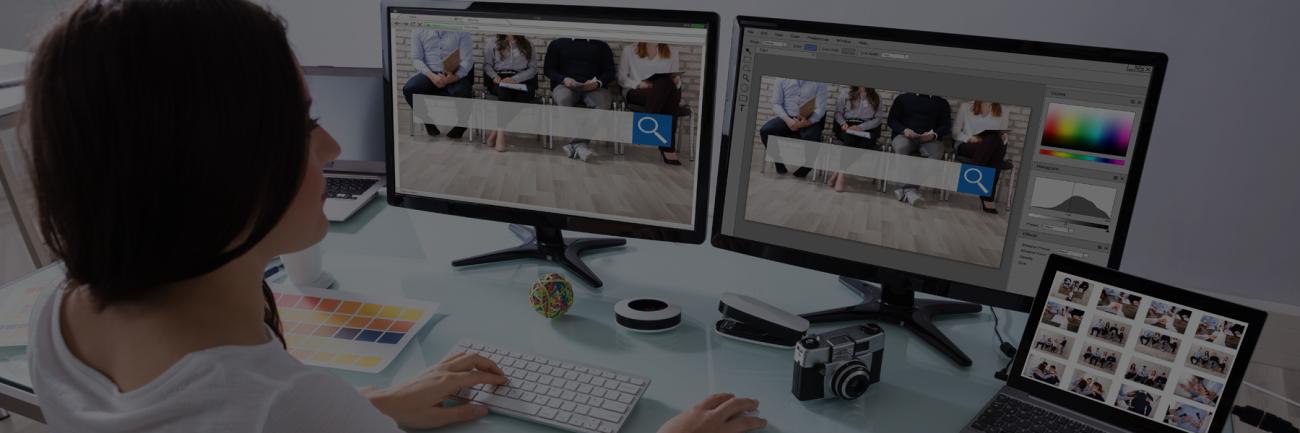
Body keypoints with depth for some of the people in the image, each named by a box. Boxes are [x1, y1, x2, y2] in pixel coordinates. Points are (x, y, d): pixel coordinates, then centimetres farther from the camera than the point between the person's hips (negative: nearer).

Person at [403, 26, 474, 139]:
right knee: (408, 89, -27)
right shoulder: (419, 30, 6)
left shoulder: (462, 31, 1)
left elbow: (467, 60, -4)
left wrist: (455, 77, -25)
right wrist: (432, 76, -18)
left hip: (454, 75, -2)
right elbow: (416, 59, 2)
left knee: (461, 93, -35)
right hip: (430, 73, 2)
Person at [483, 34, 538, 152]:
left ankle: (496, 131, -34)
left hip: (521, 81, 0)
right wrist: (494, 76, -9)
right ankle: (501, 134, -41)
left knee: (526, 92, -35)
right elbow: (487, 64, 14)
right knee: (505, 91, -37)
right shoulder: (492, 46, 20)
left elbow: (532, 68, 6)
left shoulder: (528, 46, 17)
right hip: (499, 80, 0)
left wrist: (515, 79, -10)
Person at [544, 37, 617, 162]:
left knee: (603, 104, -35)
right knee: (563, 99, -38)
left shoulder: (601, 46, 20)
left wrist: (598, 83, -11)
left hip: (593, 87, 0)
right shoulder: (557, 44, 20)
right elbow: (548, 69, 14)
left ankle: (576, 143, -39)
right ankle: (580, 146, -42)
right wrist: (564, 79, -8)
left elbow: (609, 72, 12)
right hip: (566, 85, 0)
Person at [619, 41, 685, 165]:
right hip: (636, 92, -2)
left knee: (666, 84, -37)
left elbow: (676, 82, 17)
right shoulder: (629, 50, 15)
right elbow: (621, 78, 10)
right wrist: (639, 84, -9)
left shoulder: (671, 53, 20)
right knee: (665, 85, -37)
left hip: (667, 93, 2)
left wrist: (676, 80, -8)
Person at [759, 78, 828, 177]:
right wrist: (788, 120, -16)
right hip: (787, 118, 2)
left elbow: (820, 108, -4)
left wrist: (808, 122, -24)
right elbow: (776, 104, 2)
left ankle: (805, 167, -2)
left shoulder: (819, 82, 1)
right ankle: (779, 162, -2)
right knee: (765, 130, -26)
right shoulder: (783, 80, 6)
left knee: (811, 139, -34)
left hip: (809, 120, -2)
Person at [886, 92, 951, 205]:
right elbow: (892, 120, 11)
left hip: (930, 139, 1)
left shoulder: (942, 102, 18)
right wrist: (904, 130, -11)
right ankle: (910, 189, -42)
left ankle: (906, 188, -38)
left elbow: (946, 125, 11)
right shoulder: (902, 98, 18)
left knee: (936, 153, -34)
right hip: (905, 135, 0)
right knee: (901, 147, -37)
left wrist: (934, 135, -11)